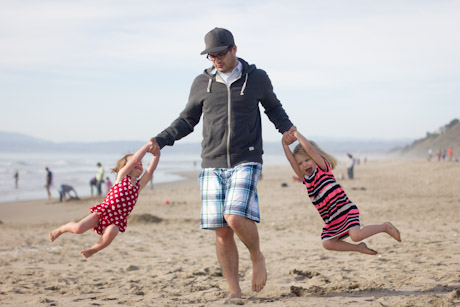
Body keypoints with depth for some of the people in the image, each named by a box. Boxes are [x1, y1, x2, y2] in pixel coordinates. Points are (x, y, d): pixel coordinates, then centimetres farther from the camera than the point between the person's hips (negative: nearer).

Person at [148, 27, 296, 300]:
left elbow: (273, 107, 21)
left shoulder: (257, 78, 4)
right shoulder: (202, 84, 7)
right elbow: (187, 120, 16)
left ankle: (257, 257, 7)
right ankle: (234, 291, 10)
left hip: (246, 162, -2)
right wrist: (161, 140, 3)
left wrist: (287, 128, 5)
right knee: (222, 232, -1)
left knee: (235, 217, -23)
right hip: (213, 165, 3)